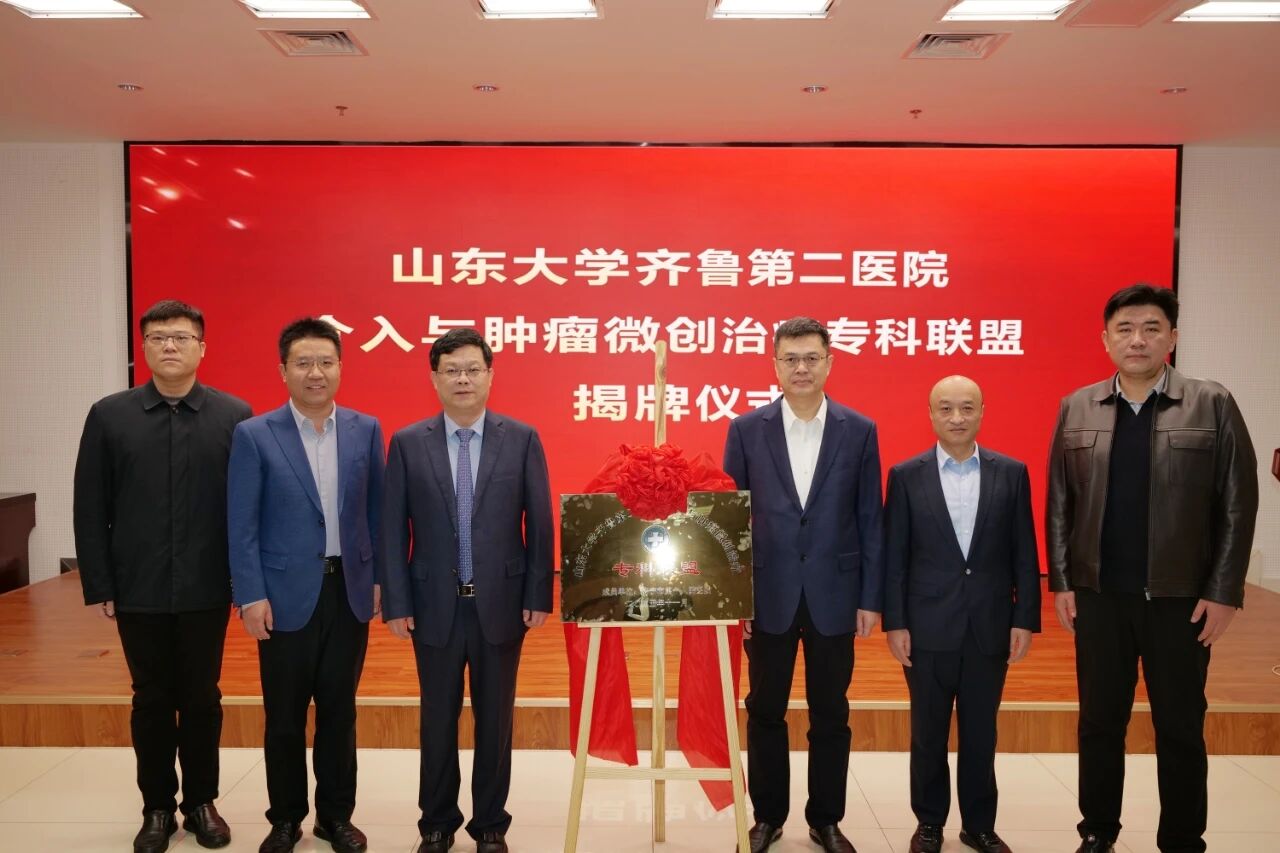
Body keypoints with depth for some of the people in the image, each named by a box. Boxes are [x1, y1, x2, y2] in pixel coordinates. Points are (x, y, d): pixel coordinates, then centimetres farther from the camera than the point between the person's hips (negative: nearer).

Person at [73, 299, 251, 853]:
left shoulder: (235, 416, -2)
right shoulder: (109, 416, 1)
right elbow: (90, 510, 1)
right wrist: (98, 587, -2)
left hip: (207, 590, -1)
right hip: (138, 592, 1)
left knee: (202, 700, 12)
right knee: (151, 702, 13)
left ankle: (201, 802, 29)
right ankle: (158, 808, 29)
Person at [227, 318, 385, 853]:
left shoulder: (366, 430, 3)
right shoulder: (254, 435, -5)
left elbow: (376, 511, 7)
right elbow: (242, 524, -6)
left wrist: (381, 578, 4)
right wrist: (250, 596, -10)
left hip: (350, 591, 2)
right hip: (286, 594, -2)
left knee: (339, 710, 13)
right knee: (284, 715, 10)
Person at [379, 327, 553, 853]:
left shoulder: (522, 439, -1)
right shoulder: (407, 443, 0)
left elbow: (539, 524, -1)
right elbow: (393, 530, 0)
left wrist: (538, 596, -4)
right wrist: (396, 604, -4)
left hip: (501, 604, 0)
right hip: (435, 606, 1)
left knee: (495, 721, 11)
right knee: (438, 721, 13)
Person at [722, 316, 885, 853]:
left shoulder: (858, 431, 0)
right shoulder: (746, 430, -1)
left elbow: (870, 521, 2)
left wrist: (871, 598, -1)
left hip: (833, 595, 0)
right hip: (769, 596, 0)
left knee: (831, 715, 12)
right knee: (765, 712, 11)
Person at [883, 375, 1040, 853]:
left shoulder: (1011, 473, 2)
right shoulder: (906, 475, -1)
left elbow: (1024, 555, 3)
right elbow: (894, 557, -2)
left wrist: (1025, 620, -2)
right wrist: (894, 623, -6)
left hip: (990, 627, 1)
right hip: (928, 627, -1)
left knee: (981, 733, 13)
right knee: (928, 733, 11)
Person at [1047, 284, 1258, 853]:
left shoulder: (1213, 405, -2)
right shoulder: (1075, 410, 4)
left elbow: (1238, 504, -3)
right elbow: (1059, 503, 5)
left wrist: (1224, 592, -7)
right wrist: (1061, 582, 1)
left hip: (1182, 597, -2)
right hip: (1098, 595, 2)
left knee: (1181, 728, 10)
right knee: (1099, 722, 12)